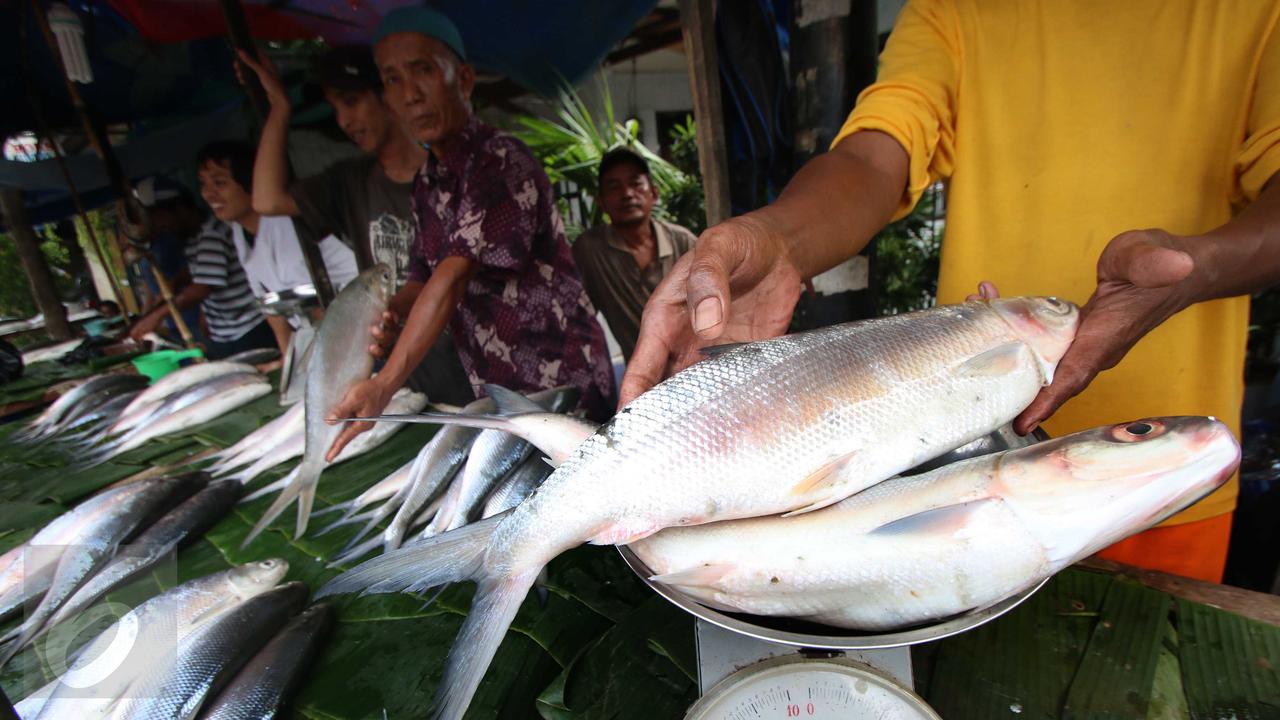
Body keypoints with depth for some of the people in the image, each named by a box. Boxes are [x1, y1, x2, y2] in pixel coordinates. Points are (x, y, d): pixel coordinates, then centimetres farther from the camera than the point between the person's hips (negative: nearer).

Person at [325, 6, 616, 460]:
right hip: (495, 394, 7)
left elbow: (454, 277, -27)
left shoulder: (501, 162, -17)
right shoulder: (427, 185, 8)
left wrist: (384, 387, -31)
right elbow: (426, 279, 11)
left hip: (563, 386, -7)